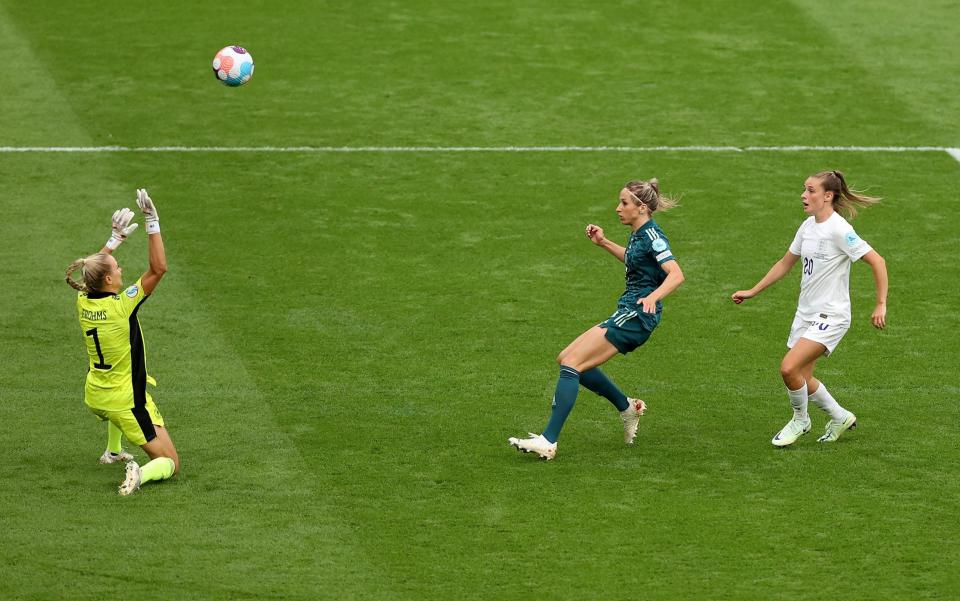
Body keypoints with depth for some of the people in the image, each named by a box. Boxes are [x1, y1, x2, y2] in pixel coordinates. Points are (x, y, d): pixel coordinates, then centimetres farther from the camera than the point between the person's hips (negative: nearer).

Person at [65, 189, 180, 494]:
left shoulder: (83, 302, -5)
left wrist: (116, 237, 19)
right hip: (127, 404, -7)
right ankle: (140, 474, -29)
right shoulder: (121, 306, -24)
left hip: (95, 397, 7)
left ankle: (112, 451, 48)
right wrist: (152, 224, -23)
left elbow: (94, 267, 18)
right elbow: (159, 268, -24)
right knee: (170, 463, 0)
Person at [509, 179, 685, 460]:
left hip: (636, 315, -10)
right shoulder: (639, 234, 13)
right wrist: (604, 242, 24)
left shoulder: (652, 236, -15)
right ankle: (627, 407, 20)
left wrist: (652, 297, -42)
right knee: (568, 360, 10)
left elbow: (676, 274, -26)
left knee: (571, 363, -16)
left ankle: (548, 441, -20)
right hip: (627, 313, 10)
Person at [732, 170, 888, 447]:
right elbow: (785, 264, 19)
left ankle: (800, 420, 7)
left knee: (789, 367, -19)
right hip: (805, 312, 8)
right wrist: (752, 292, 19)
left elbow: (877, 262, -18)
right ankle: (840, 417, 32)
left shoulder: (839, 230, -18)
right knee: (802, 378, 9)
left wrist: (881, 305, -19)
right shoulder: (808, 226, 6)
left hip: (831, 316, -8)